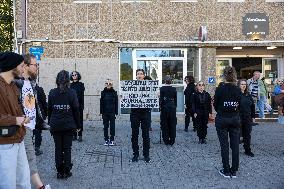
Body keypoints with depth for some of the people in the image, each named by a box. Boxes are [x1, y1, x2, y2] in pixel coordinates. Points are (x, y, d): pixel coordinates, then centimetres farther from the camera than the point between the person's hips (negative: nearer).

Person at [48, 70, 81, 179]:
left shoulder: (52, 93, -1)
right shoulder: (71, 93, -7)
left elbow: (49, 109, 2)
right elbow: (76, 110, -5)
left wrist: (50, 123, 10)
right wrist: (78, 125, 2)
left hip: (55, 125, 2)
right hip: (69, 125, -1)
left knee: (58, 148, 10)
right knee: (67, 148, 7)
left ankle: (59, 172, 16)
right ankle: (66, 172, 13)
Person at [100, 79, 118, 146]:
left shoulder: (114, 93, 1)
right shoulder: (103, 92, 4)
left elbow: (116, 103, 2)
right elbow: (101, 103, 4)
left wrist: (116, 112, -3)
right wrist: (101, 112, -1)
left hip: (112, 112, -1)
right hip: (105, 112, 1)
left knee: (112, 126, 4)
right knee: (105, 126, 6)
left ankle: (112, 140, 12)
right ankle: (106, 140, 14)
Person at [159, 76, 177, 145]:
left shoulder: (162, 88, -7)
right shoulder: (174, 89, 2)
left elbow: (161, 98, -8)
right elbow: (175, 99, 7)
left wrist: (160, 106, 3)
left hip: (165, 107, -2)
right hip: (172, 107, 2)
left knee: (165, 124, 7)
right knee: (172, 124, 9)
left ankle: (166, 140, 10)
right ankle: (172, 141, 13)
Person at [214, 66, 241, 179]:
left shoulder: (220, 89, -12)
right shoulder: (238, 90, -4)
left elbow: (215, 105, -3)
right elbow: (240, 106, 4)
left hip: (222, 119, -3)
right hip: (235, 119, 3)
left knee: (224, 145, 5)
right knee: (235, 145, 9)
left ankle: (226, 171, 11)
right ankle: (234, 171, 17)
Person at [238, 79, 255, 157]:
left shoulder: (248, 95, 10)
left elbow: (252, 106, 15)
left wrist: (253, 116, 12)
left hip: (248, 118, 5)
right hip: (239, 118, -5)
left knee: (247, 135, 10)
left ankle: (247, 150, 22)